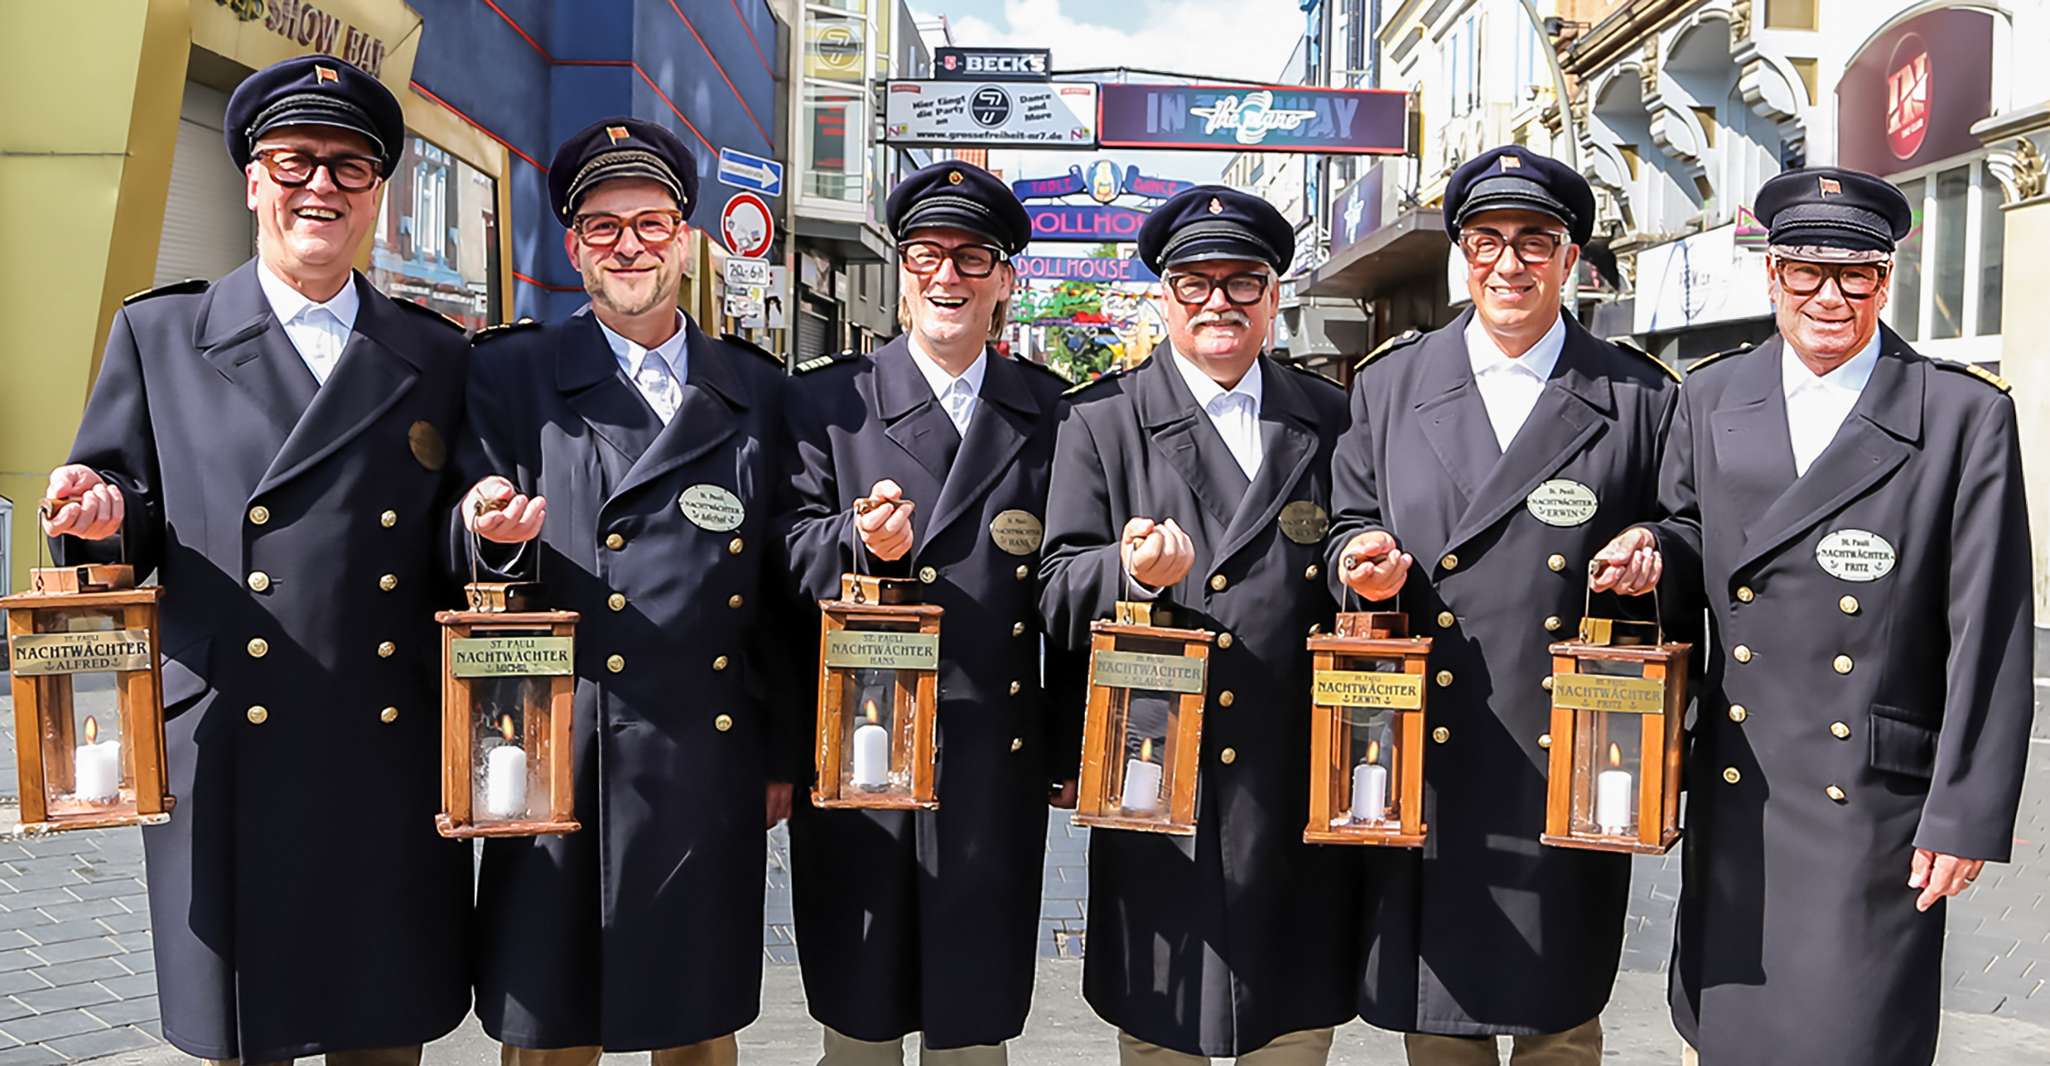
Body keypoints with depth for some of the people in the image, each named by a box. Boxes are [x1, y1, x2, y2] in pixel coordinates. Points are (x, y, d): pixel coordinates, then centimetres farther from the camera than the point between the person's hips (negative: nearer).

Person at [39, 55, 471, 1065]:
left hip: (393, 766, 1)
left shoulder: (440, 357, 9)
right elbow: (123, 534, 8)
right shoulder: (155, 337, 7)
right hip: (227, 768, -1)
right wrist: (104, 515, -14)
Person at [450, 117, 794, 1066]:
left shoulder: (758, 394, 10)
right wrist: (487, 531, -21)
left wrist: (784, 755, 11)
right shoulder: (509, 376, 4)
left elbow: (778, 591, 11)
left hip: (712, 773, 2)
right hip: (560, 764, -2)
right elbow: (459, 561, 2)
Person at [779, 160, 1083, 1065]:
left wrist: (1072, 753, 6)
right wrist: (863, 541, -22)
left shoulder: (1054, 412, 8)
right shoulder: (826, 402, 5)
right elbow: (790, 550, -1)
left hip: (1000, 758, 1)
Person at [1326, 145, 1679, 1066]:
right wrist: (1362, 556, -10)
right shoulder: (1387, 385, 8)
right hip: (1426, 771, 1)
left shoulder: (1644, 397, 4)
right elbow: (1347, 526, 11)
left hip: (1570, 772, -1)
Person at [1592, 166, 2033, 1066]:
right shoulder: (1709, 399, 6)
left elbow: (1988, 633, -6)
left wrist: (1966, 815, -9)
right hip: (1732, 796, 3)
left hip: (1875, 812, -3)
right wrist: (1656, 549, -8)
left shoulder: (1967, 417, -5)